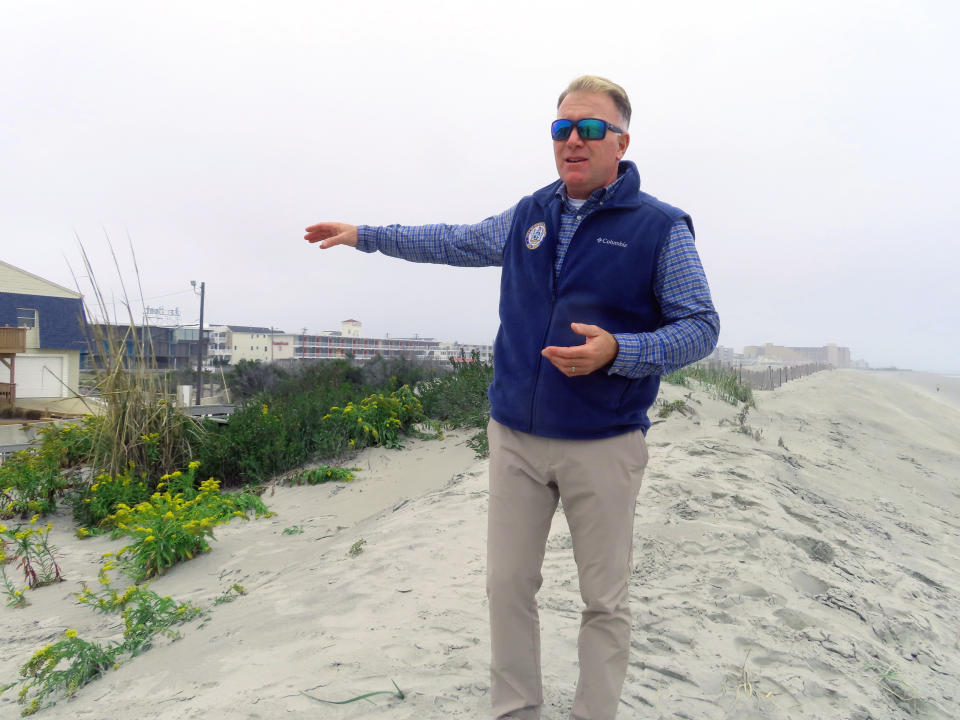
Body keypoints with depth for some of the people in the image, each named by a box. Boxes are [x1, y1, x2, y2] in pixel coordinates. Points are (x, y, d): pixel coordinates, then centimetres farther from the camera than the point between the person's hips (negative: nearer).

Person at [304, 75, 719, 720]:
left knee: (605, 599, 9)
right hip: (515, 437, 4)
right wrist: (363, 235, 26)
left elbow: (701, 326, -5)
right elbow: (455, 242, 24)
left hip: (603, 447, -4)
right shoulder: (528, 217, 10)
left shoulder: (660, 227, -4)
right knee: (508, 585, 11)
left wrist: (617, 350, -22)